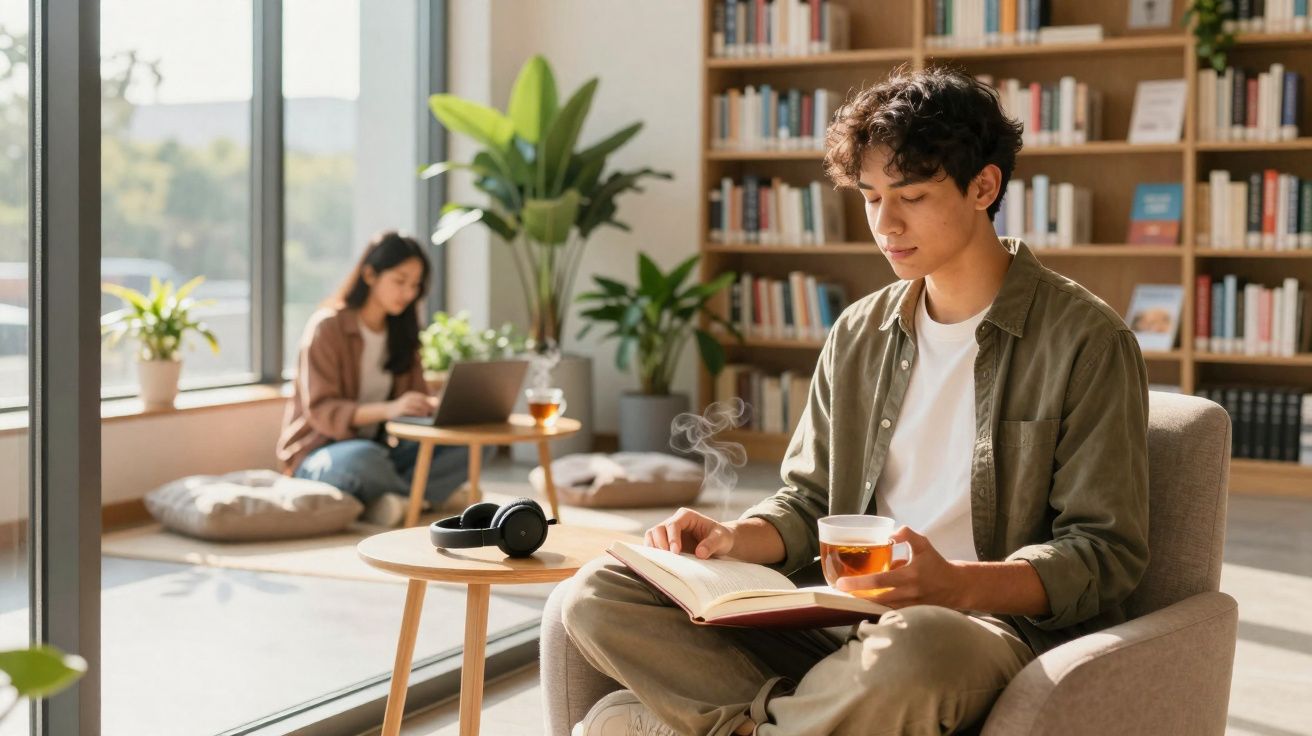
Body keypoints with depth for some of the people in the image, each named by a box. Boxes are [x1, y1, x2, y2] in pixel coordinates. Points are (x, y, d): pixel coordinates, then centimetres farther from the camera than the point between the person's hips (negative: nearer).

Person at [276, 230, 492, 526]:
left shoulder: (401, 331, 9)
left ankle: (396, 498, -29)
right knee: (364, 458, -42)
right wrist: (388, 409, -35)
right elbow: (320, 412, -19)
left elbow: (417, 397, 7)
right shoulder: (327, 327, -12)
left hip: (379, 448, 6)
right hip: (319, 456, -6)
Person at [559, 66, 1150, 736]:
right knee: (597, 592, -11)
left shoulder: (1085, 341, -2)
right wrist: (734, 540, -5)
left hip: (998, 624, -4)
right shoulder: (859, 335, 15)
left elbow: (1106, 553, -6)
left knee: (910, 647, -43)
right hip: (845, 625, 5)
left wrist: (958, 584, -24)